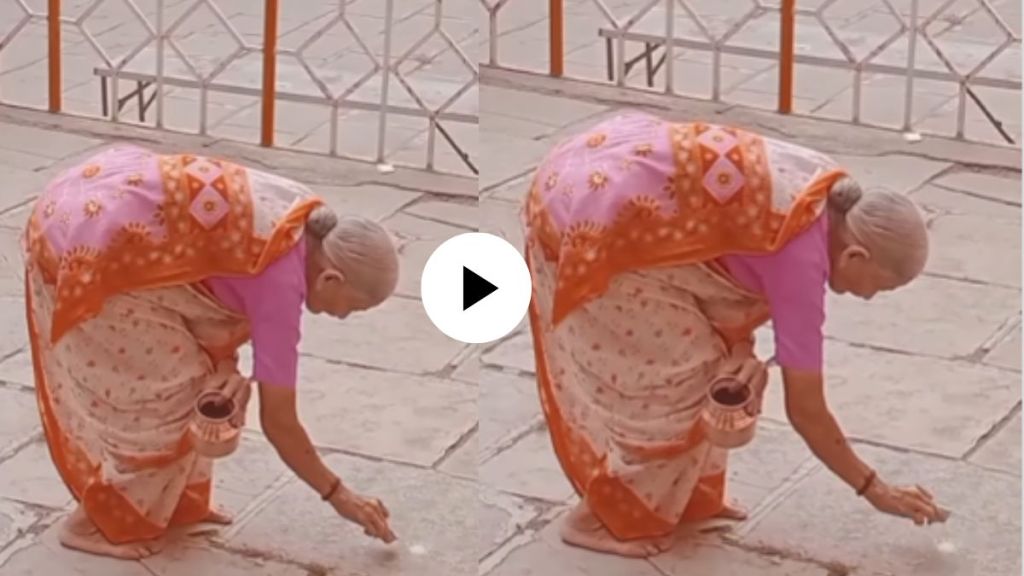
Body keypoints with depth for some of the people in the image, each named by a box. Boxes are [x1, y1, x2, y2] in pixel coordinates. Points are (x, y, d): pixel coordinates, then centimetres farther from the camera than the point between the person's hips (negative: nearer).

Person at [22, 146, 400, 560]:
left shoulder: (305, 218, 4)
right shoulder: (281, 276, -18)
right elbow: (278, 420, -11)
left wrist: (225, 363, -4)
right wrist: (339, 496, 0)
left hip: (100, 196, 9)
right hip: (88, 247, -9)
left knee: (185, 370, 15)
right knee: (164, 385, 0)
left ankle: (177, 504, 27)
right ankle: (105, 521, 13)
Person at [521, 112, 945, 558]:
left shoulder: (829, 191, 4)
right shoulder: (801, 255, -19)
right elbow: (805, 409, -11)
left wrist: (739, 346, -4)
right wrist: (875, 490, -2)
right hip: (590, 220, -9)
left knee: (696, 354, 15)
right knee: (673, 371, -1)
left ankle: (689, 498, 27)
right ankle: (612, 517, 13)